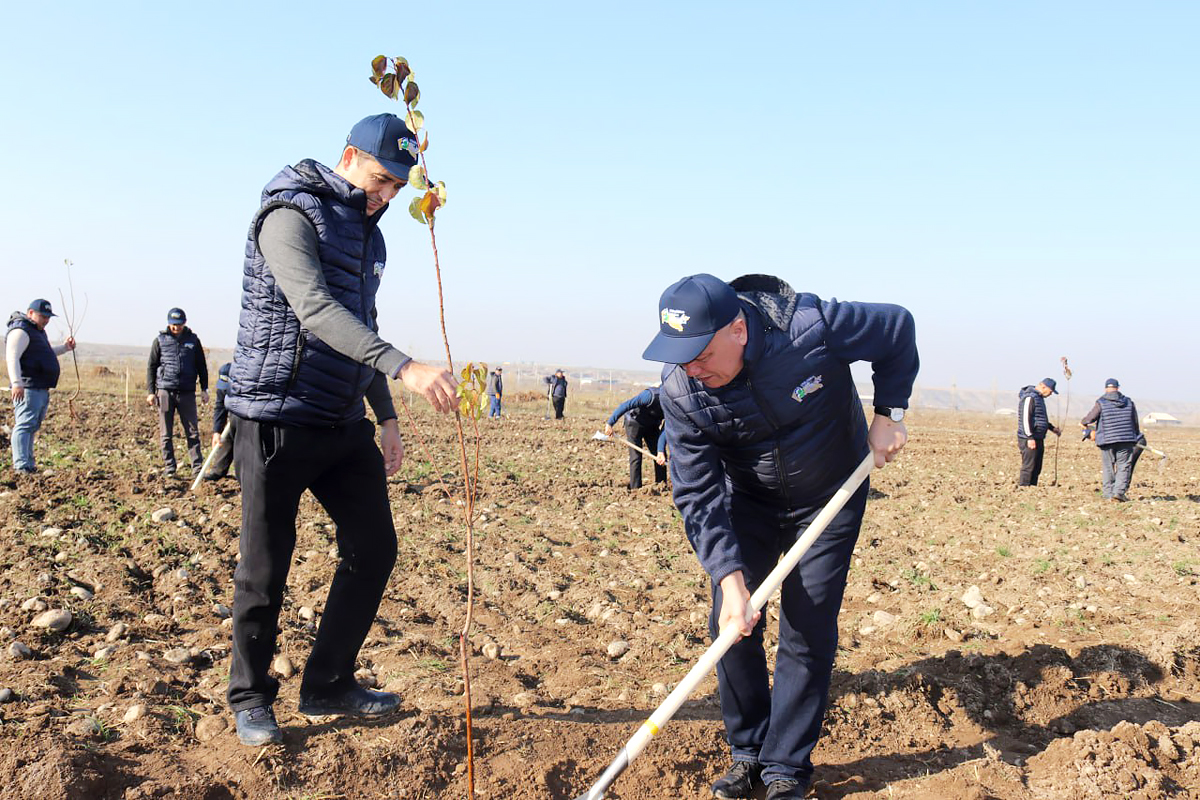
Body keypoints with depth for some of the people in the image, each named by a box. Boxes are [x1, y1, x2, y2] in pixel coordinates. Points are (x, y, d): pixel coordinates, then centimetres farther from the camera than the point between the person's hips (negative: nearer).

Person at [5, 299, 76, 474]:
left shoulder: (38, 331, 21)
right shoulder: (21, 330, -11)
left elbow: (48, 352, 37)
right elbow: (12, 358, -21)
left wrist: (65, 347, 20)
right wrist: (17, 383, -31)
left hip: (41, 388, 11)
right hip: (28, 388, -11)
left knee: (33, 427, 13)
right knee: (25, 425, -15)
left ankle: (28, 464, 19)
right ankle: (21, 465, -20)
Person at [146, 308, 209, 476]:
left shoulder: (193, 340, 8)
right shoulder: (160, 340, 5)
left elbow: (202, 366, 14)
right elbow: (151, 367, 8)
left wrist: (204, 389, 9)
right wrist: (150, 391, 2)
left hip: (187, 392, 0)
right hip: (165, 391, 0)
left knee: (193, 432, 0)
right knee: (166, 434, 3)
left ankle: (197, 467, 3)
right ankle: (169, 469, 9)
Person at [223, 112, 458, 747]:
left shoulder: (368, 232, 15)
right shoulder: (291, 214, -12)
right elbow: (316, 310, -28)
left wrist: (386, 417, 17)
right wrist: (404, 367, -39)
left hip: (343, 422, 8)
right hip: (277, 418, -8)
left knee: (373, 547, 7)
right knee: (266, 565, 2)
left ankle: (328, 686, 21)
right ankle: (250, 697, 20)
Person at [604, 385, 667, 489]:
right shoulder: (651, 396, -35)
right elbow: (625, 406, -34)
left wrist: (660, 451, -30)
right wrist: (610, 423, -35)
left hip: (652, 426, 6)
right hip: (634, 422, -6)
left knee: (660, 459, 2)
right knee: (636, 457, -11)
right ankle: (635, 488, -7)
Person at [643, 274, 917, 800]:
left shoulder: (813, 328, -32)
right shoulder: (680, 389, -24)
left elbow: (897, 328, -11)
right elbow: (697, 495, -22)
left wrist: (889, 413, -14)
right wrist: (729, 579, -32)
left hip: (830, 499, -2)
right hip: (747, 500, 2)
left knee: (808, 636, -4)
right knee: (731, 624, 0)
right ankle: (748, 754, 20)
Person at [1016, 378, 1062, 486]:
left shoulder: (1039, 397, 18)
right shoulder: (1029, 397, -14)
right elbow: (1025, 418, -21)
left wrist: (1052, 428, 25)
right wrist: (1030, 438, -24)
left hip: (1038, 439, 10)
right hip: (1029, 440, -10)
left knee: (1036, 469, 12)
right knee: (1028, 467, -10)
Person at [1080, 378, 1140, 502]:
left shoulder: (1101, 403, -4)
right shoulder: (1129, 402, 8)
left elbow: (1090, 418, -5)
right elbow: (1135, 423, 14)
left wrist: (1082, 422, 17)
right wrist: (1136, 436, 28)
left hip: (1107, 440, -2)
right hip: (1126, 440, 2)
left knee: (1107, 468, 7)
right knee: (1124, 466, 4)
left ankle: (1108, 493, 10)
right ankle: (1119, 491, -8)